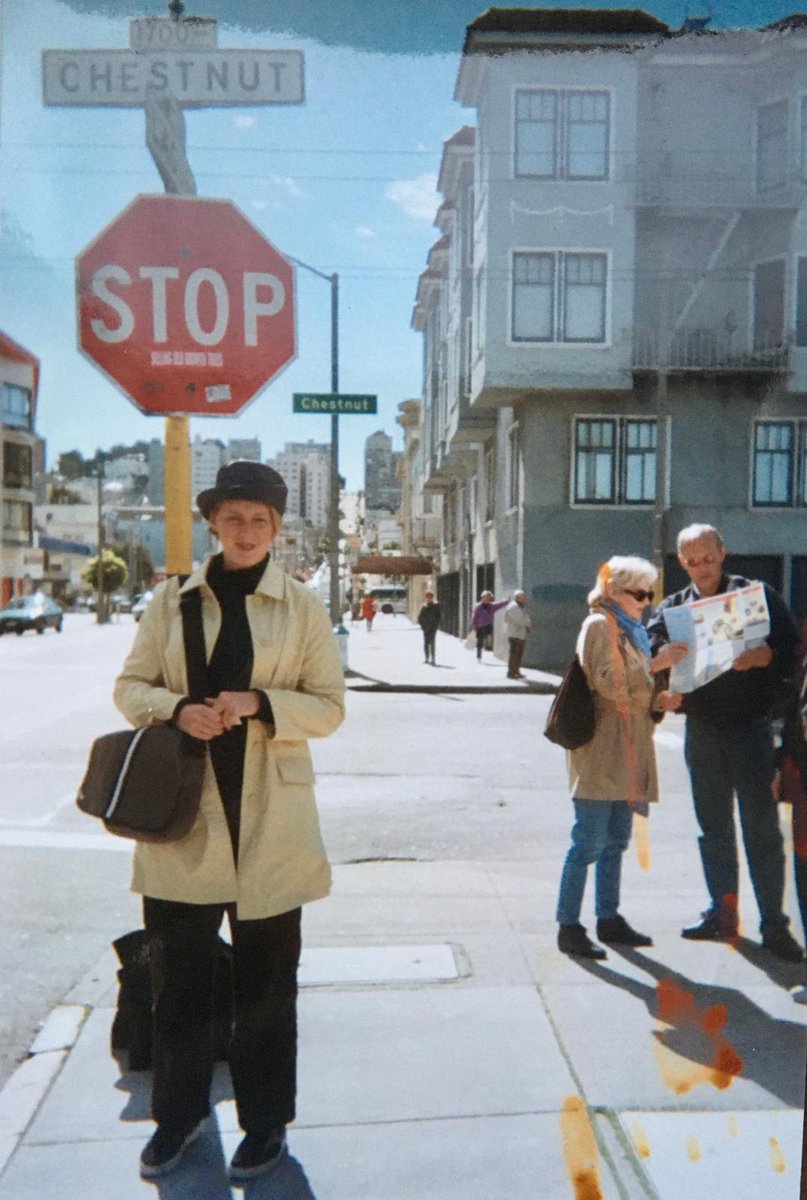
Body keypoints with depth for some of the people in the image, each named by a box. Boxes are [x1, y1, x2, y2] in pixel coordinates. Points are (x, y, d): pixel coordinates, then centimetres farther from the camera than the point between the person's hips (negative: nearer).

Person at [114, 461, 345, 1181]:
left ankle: (265, 1121, 33)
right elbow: (130, 685, 6)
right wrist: (177, 709, -15)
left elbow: (329, 706, -1)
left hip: (270, 816, -1)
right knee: (176, 972, 13)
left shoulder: (302, 607, 0)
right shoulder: (172, 599, 4)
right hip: (183, 807, 2)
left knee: (266, 979, 12)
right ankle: (177, 1114, 37)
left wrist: (260, 703, -18)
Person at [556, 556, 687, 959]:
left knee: (616, 841, 15)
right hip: (601, 751, -10)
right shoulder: (599, 625, -9)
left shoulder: (627, 629, 21)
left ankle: (609, 919, 24)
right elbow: (611, 682, -20)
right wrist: (657, 664, -19)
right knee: (589, 841, -7)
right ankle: (568, 926, 0)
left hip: (625, 752, 10)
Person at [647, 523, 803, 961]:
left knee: (761, 827, -1)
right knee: (714, 827, 12)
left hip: (749, 725, -3)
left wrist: (762, 656, -25)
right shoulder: (671, 608, 7)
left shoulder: (757, 596, 1)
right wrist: (665, 693, -20)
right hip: (701, 728, 3)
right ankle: (723, 914, 25)